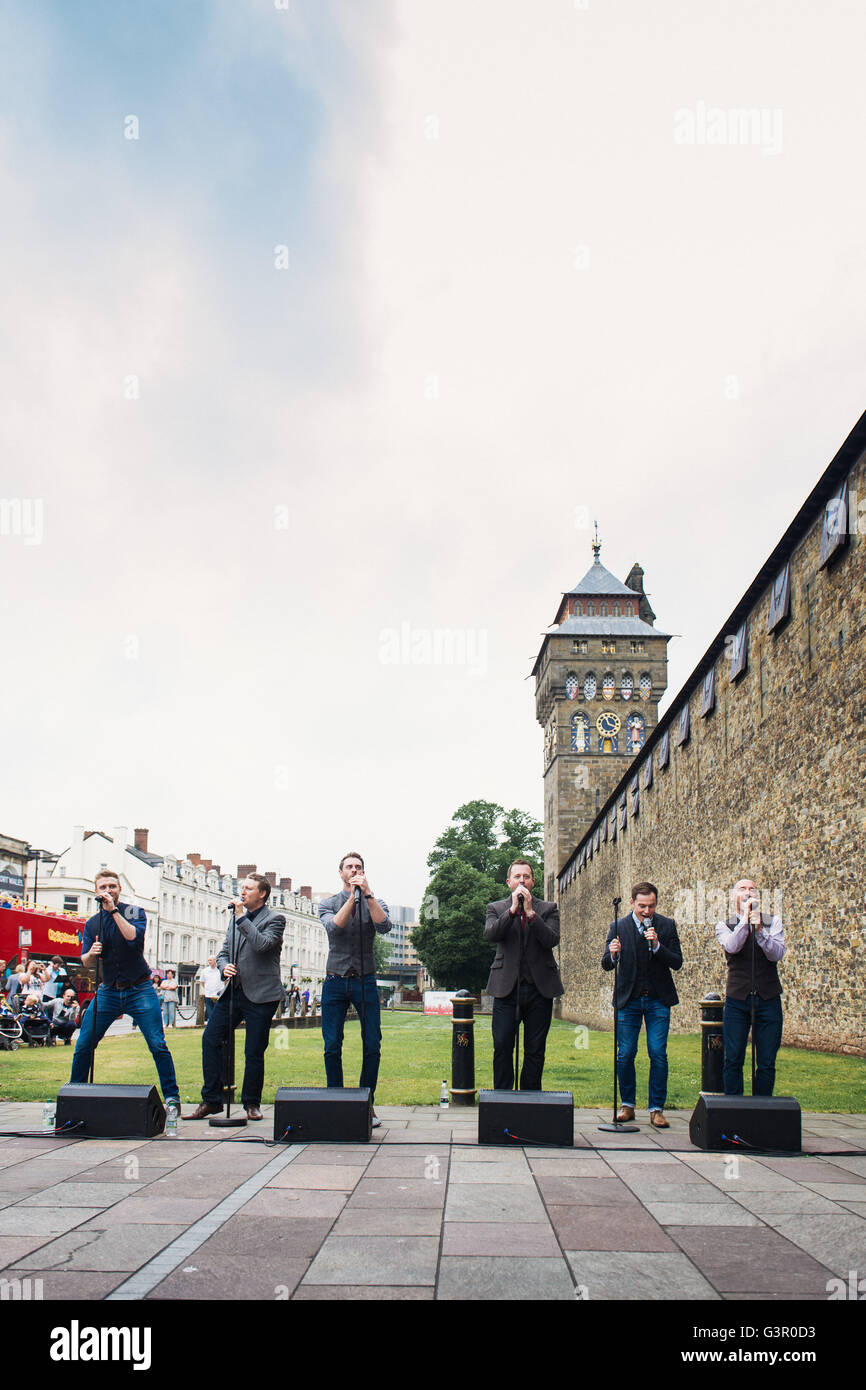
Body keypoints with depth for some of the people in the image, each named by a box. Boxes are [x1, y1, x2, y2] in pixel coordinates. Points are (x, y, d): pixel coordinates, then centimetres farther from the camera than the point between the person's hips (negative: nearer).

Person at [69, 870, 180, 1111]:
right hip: (108, 990, 3)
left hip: (139, 989, -3)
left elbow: (134, 937, -20)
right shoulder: (91, 924, 10)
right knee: (83, 1045, 1)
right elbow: (85, 962, 5)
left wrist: (114, 910, -19)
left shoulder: (135, 912, 0)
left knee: (157, 1044, -10)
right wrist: (91, 954, -18)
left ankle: (171, 1096, 1)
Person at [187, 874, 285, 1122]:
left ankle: (251, 1104, 15)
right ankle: (211, 1101, 9)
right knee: (210, 1039, -2)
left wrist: (242, 917, -15)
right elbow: (223, 952, 20)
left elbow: (262, 944, -21)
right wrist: (224, 967, -3)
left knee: (254, 1052, -2)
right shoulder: (236, 920, 19)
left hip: (259, 995, -6)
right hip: (233, 990, 6)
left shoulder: (274, 919, -2)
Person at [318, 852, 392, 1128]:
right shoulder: (328, 903, 9)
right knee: (332, 1048, 0)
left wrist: (367, 894, -17)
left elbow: (384, 926, -13)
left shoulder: (375, 903, 8)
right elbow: (334, 927, -12)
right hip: (335, 982, 0)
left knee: (372, 1046, -4)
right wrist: (352, 897, -14)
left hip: (365, 981, 0)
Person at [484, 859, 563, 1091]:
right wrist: (512, 909, -15)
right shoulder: (496, 908, 10)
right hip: (506, 987, 0)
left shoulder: (548, 909, 9)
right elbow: (490, 934, -9)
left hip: (539, 987, 1)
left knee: (535, 1050, 5)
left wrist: (530, 912, -13)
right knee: (502, 1046, -3)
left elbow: (552, 940, -7)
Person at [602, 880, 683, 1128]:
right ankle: (627, 1105, 18)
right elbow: (606, 965, -3)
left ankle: (656, 1109, 8)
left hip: (658, 1000, 0)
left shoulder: (667, 925, 0)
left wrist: (657, 945, -21)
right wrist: (612, 954, -26)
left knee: (658, 1054, -3)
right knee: (625, 1055, 2)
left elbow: (677, 963, -5)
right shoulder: (618, 927, -1)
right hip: (628, 999, 0)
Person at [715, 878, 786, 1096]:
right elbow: (732, 947, -14)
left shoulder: (773, 923, 8)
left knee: (766, 1064, 2)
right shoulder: (724, 926, 7)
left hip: (768, 999, 1)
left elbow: (777, 954, -7)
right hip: (737, 999, -1)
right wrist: (745, 918, -16)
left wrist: (759, 929, -20)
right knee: (733, 1061, -1)